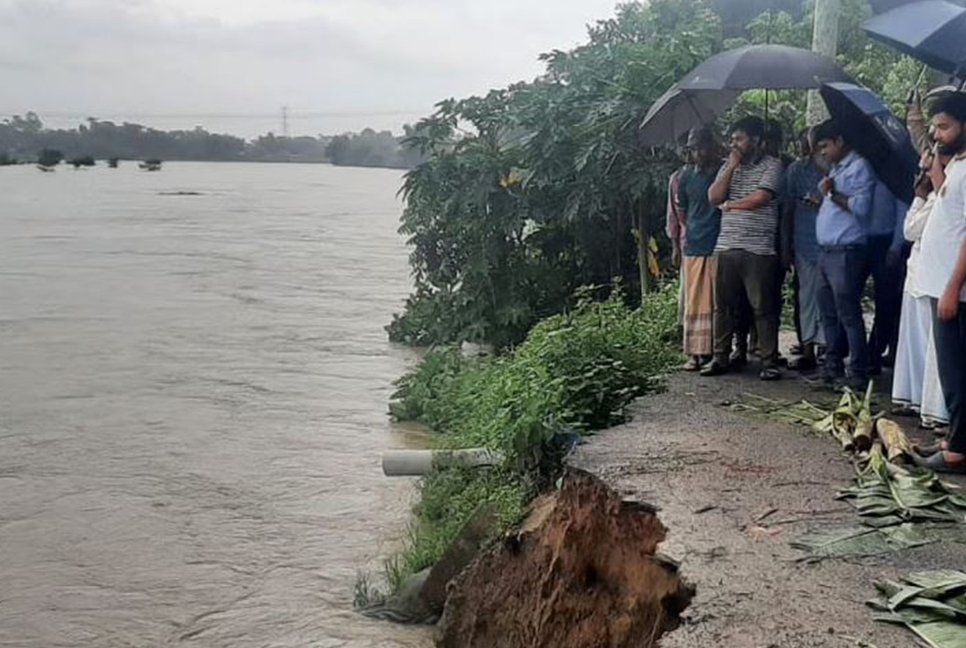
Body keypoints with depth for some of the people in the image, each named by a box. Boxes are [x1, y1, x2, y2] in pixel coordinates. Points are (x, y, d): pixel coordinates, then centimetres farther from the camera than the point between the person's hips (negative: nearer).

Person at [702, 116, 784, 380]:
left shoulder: (772, 165, -1)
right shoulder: (729, 166, 16)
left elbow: (760, 198, -14)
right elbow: (713, 197, 4)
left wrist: (729, 204, 0)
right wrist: (732, 167, -2)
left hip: (758, 250, -5)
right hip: (726, 247, 5)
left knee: (763, 308, -3)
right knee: (723, 306, 8)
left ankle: (769, 362, 2)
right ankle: (720, 357, 17)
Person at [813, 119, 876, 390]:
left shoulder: (859, 167, -7)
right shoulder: (836, 169, 22)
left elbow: (861, 207, -17)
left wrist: (832, 194, -12)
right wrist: (821, 202, 12)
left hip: (846, 252, -9)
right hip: (827, 251, 9)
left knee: (848, 314, -8)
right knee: (828, 313, 12)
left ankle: (859, 373, -4)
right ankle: (833, 365, 19)